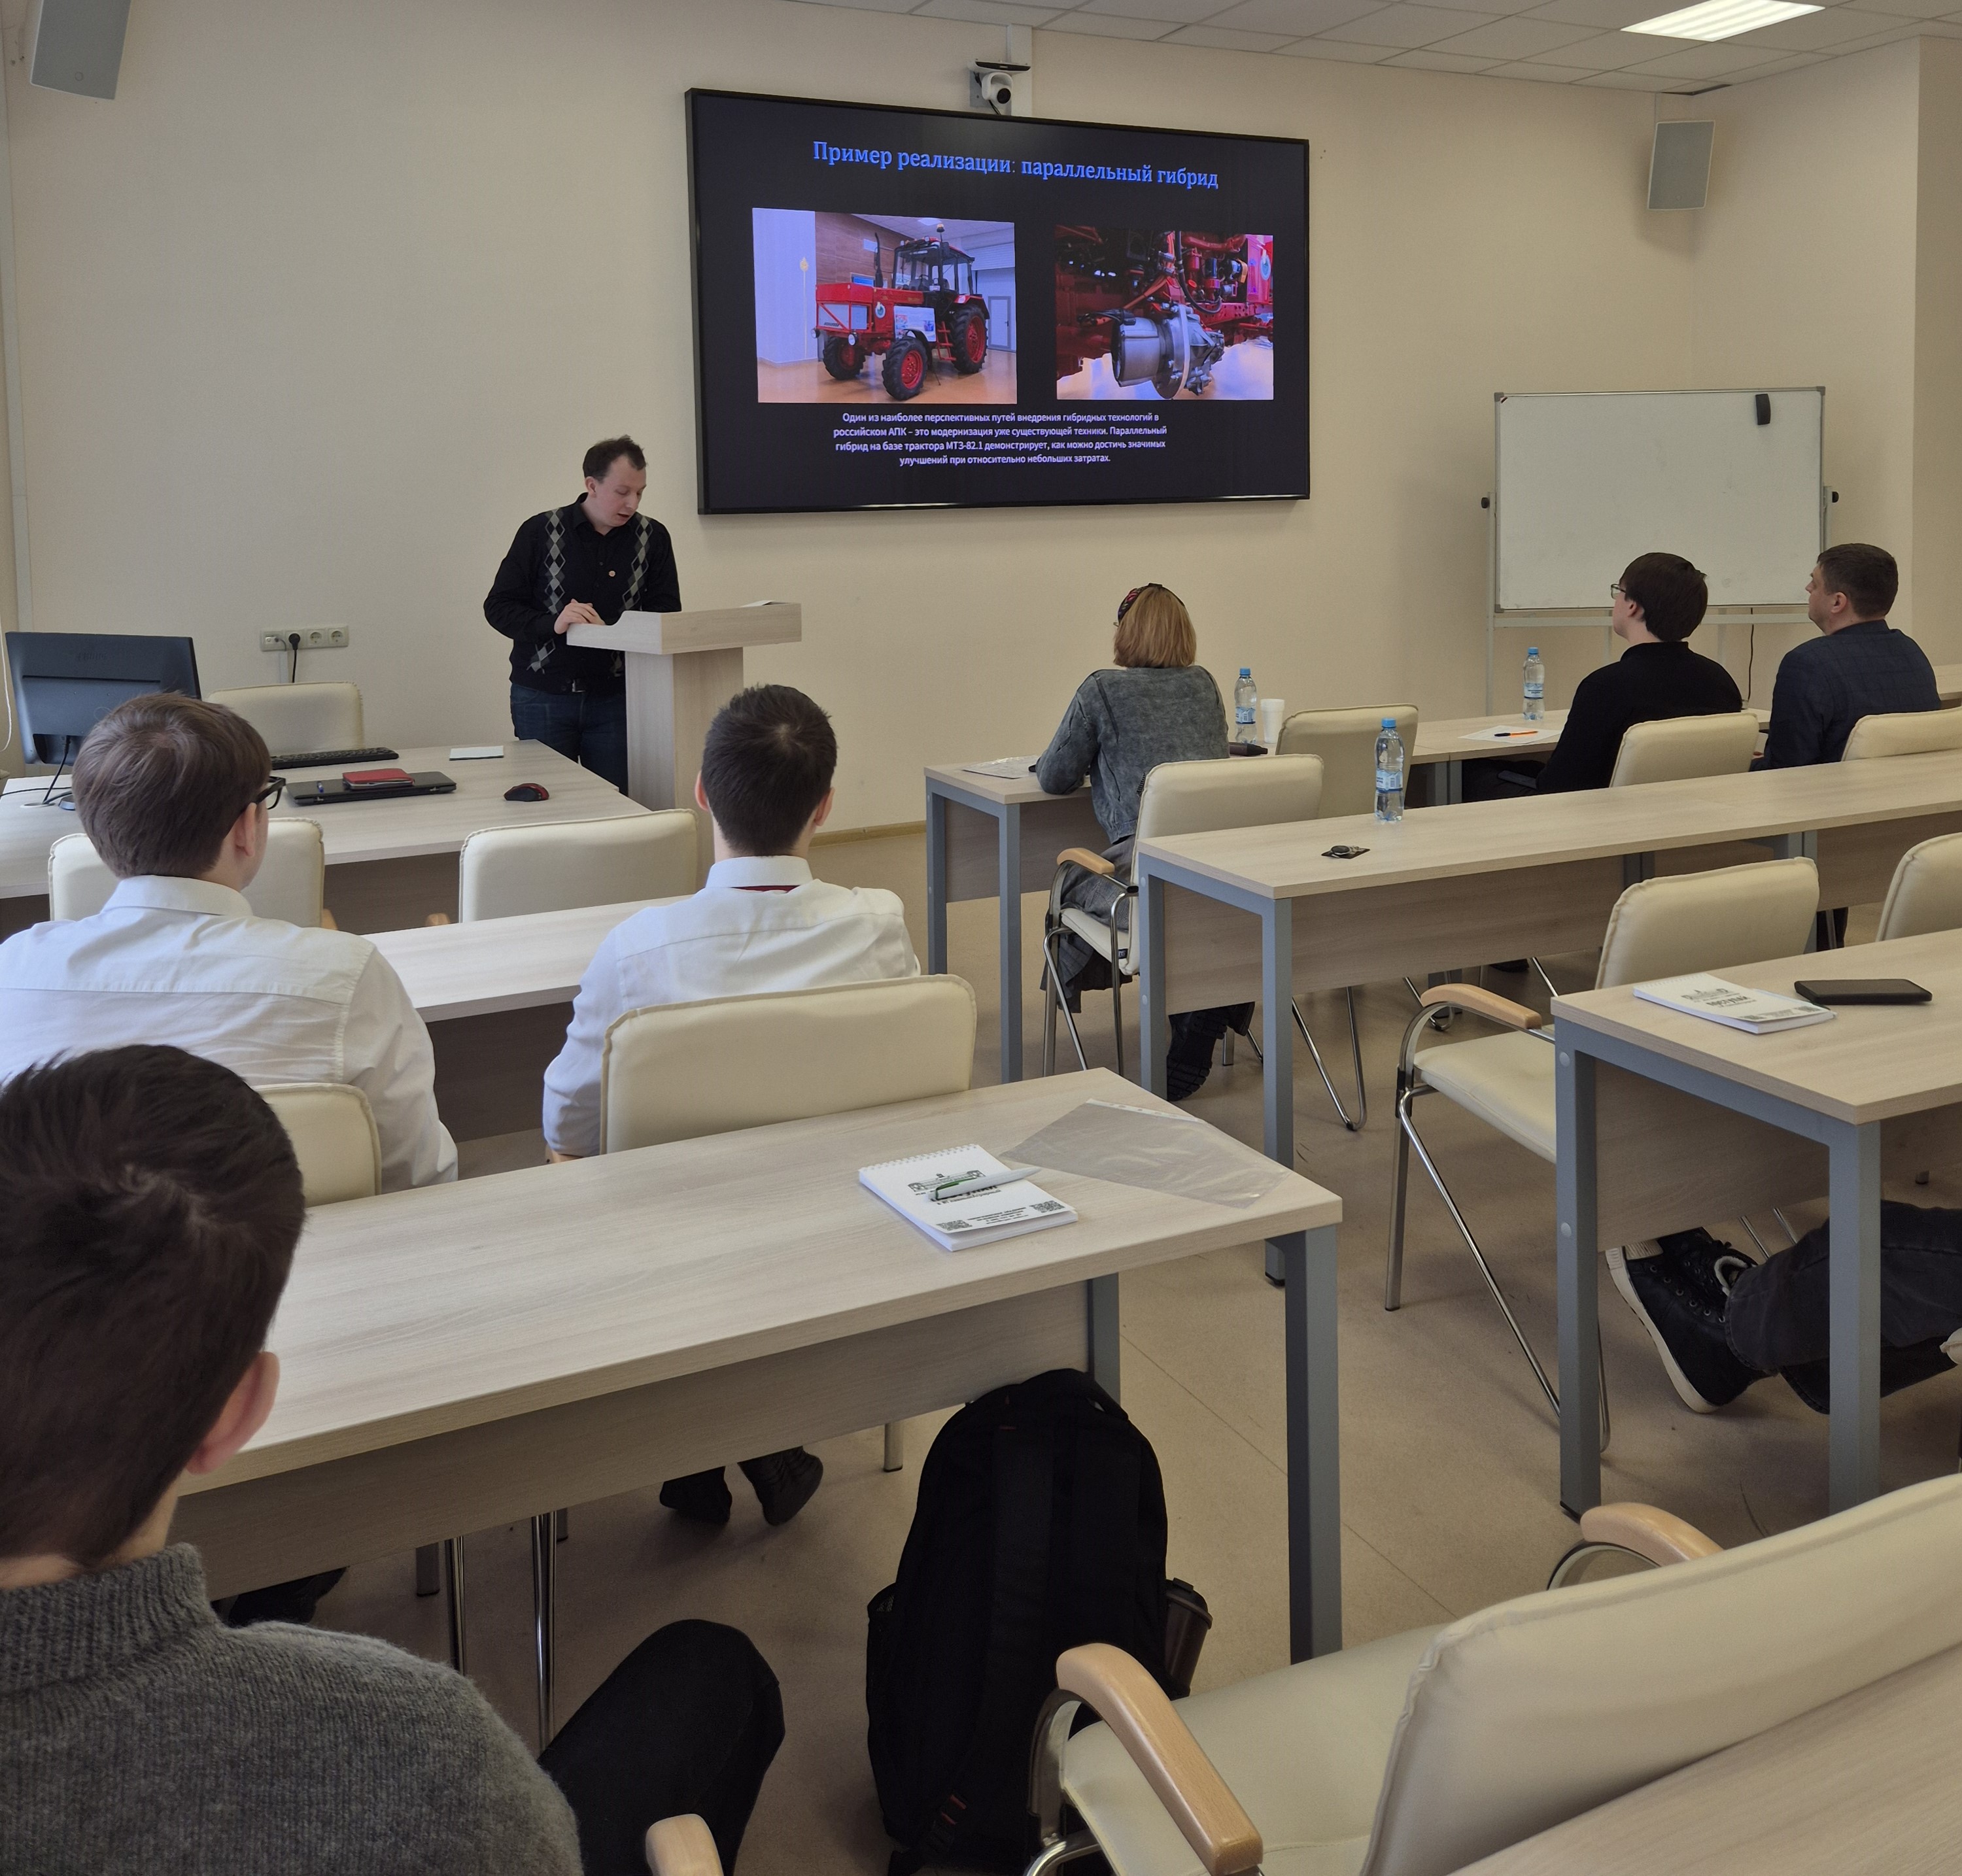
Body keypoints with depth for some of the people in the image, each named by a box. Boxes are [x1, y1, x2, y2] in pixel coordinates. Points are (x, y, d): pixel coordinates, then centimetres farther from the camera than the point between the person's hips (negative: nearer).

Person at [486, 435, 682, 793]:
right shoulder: (541, 532, -1)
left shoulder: (653, 537, 5)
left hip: (615, 697, 1)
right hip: (542, 695, -1)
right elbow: (498, 606, -2)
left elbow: (668, 615, 5)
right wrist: (552, 623, -21)